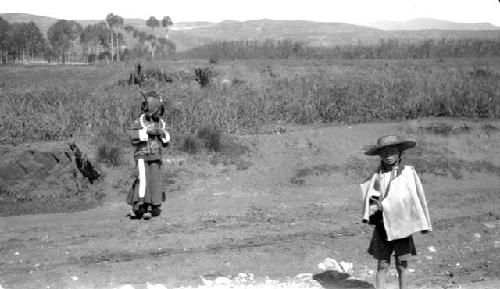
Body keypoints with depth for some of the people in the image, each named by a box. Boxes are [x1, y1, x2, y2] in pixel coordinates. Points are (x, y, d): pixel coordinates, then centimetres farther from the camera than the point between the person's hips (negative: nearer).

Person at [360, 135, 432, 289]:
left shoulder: (409, 172, -4)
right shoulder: (377, 176, 0)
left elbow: (419, 197, 0)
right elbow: (369, 197, 7)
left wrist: (424, 223, 1)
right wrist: (373, 206, -16)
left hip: (402, 227, -1)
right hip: (382, 226, 1)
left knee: (402, 265, 7)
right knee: (382, 265, 6)